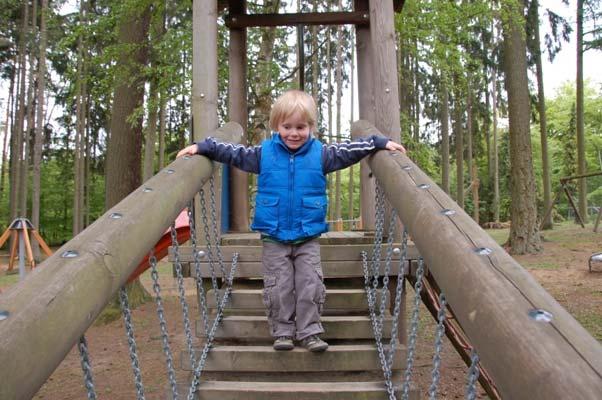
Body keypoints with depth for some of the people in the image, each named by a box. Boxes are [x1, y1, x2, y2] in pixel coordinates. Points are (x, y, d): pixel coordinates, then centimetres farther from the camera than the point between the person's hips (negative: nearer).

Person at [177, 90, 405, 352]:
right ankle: (283, 332, 18)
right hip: (274, 237, 0)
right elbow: (233, 153, 3)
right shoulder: (263, 153, -1)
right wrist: (201, 147, -5)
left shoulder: (321, 154, -1)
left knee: (310, 284, 1)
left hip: (308, 236, 0)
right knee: (278, 288, 4)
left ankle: (309, 332, 14)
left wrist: (381, 143, -3)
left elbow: (349, 151, 3)